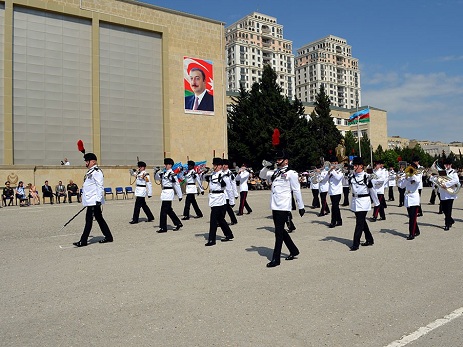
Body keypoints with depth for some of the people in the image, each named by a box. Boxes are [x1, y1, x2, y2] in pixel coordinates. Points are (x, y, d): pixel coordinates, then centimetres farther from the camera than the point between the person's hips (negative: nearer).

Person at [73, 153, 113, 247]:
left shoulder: (97, 172, -14)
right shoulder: (90, 172, 18)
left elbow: (100, 186, -20)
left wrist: (98, 199, -23)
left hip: (94, 201, -10)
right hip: (90, 201, 10)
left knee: (89, 220, -6)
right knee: (99, 219, 13)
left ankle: (83, 241, 0)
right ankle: (108, 237, 19)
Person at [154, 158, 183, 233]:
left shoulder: (172, 174, -12)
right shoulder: (164, 173, 12)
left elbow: (177, 185, -11)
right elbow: (157, 178, 20)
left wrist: (180, 195, -9)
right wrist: (156, 172, -2)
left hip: (168, 193, -9)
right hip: (164, 192, 9)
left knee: (163, 211, -5)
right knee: (169, 210, 16)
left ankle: (163, 228, 3)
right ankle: (178, 223, 27)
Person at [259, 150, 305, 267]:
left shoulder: (291, 173, -6)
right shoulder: (275, 172, 14)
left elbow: (296, 190, -6)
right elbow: (262, 175, 21)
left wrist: (301, 206, -5)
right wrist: (267, 166, 4)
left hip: (283, 207, -8)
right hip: (275, 206, 8)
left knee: (279, 232, -4)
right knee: (281, 231, 16)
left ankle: (276, 259, 3)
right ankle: (294, 251, 34)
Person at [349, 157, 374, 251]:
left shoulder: (366, 176, -10)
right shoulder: (352, 175, 6)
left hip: (363, 201, -6)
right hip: (354, 201, 6)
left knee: (359, 223, -6)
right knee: (362, 222, 15)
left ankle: (356, 244, -3)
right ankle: (369, 240, 30)